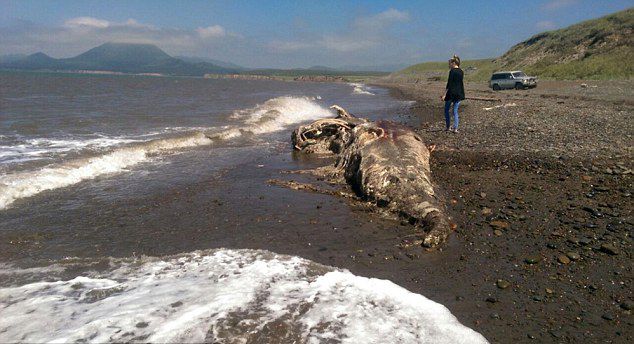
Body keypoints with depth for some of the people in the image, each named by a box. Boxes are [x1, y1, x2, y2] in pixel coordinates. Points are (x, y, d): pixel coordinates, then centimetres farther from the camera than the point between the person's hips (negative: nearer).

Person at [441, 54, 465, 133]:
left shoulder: (452, 71, -11)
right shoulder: (461, 72, 9)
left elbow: (449, 83, -15)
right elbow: (460, 83, 15)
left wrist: (444, 94, -13)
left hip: (451, 93, -6)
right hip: (459, 94, 6)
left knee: (446, 109, 9)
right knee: (455, 111, 8)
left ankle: (448, 127, 10)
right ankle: (455, 128, 3)